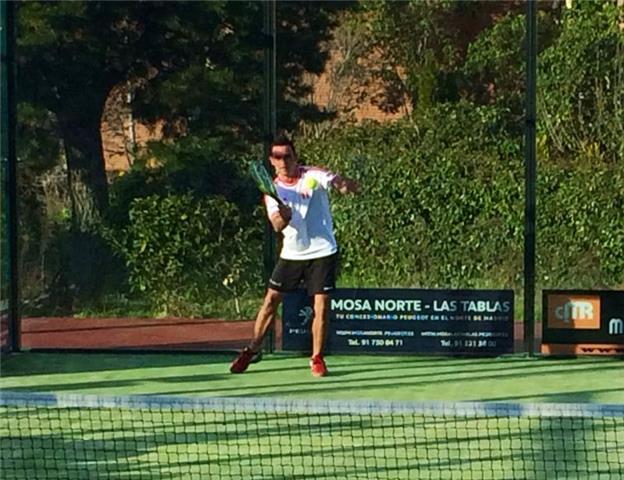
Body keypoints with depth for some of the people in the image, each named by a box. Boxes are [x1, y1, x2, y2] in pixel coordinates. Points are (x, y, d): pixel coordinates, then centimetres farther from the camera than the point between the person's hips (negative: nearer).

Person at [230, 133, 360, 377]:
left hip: (322, 253, -2)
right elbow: (277, 226, -14)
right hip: (292, 254, 3)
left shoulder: (313, 176, -8)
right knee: (271, 301, 2)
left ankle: (317, 357, 6)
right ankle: (253, 350, 15)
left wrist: (345, 184, -51)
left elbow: (335, 181, -26)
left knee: (321, 306, -7)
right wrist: (283, 216, -38)